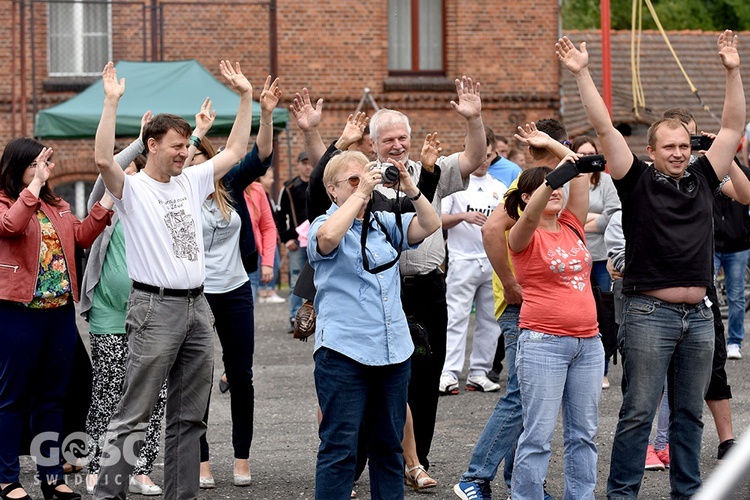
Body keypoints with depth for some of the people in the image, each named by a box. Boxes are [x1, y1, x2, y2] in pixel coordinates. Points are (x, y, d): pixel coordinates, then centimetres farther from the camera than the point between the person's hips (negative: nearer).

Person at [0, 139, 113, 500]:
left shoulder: (56, 207, 16)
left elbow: (83, 236, 7)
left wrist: (107, 200, -2)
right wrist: (35, 184, -25)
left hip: (60, 311, 6)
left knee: (52, 398, 11)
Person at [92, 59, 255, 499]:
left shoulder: (191, 182, 15)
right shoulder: (131, 188, -5)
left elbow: (235, 151, 20)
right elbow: (103, 159, -24)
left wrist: (246, 96, 15)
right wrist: (112, 103, -28)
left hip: (197, 307, 7)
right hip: (155, 308, -7)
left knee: (189, 415, 10)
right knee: (134, 413, -7)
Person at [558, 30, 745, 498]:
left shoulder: (702, 179, 10)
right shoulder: (639, 182, -1)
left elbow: (733, 127, 11)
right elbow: (605, 129, -7)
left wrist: (733, 72, 6)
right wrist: (582, 74, -11)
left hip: (699, 315, 4)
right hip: (650, 314, -4)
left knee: (690, 414, 11)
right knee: (638, 412, -2)